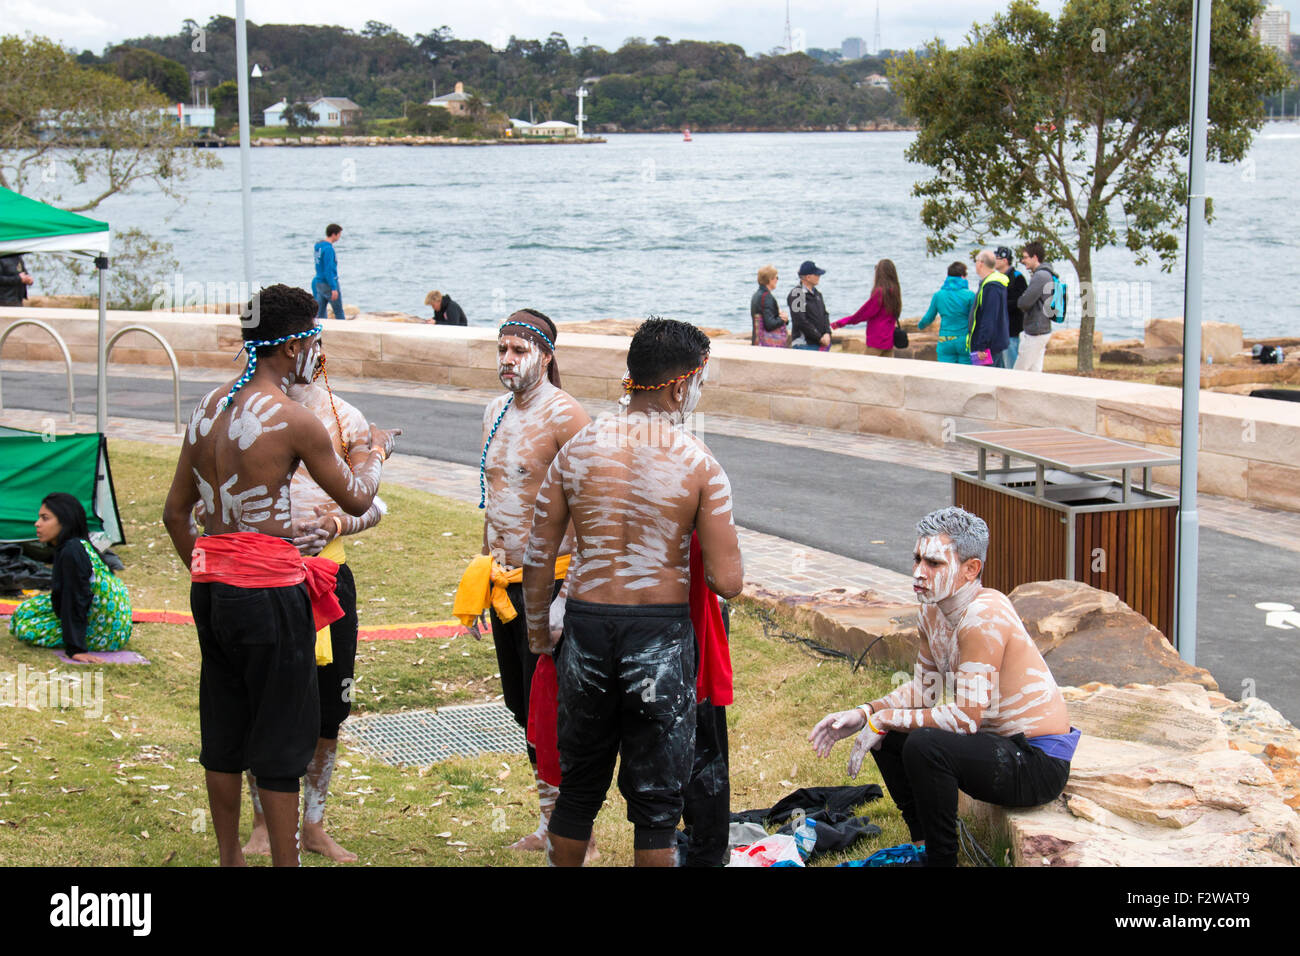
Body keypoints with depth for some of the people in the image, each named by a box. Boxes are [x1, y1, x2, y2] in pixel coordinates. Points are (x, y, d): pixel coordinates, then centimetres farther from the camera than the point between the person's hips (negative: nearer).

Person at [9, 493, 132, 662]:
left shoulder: (72, 552, -25)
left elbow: (75, 601, -27)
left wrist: (75, 649, -27)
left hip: (104, 634, -10)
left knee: (25, 628, -9)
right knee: (25, 609, 20)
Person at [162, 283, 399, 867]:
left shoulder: (209, 407, 8)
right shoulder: (293, 419, -13)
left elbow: (175, 512, 15)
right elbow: (356, 499, -1)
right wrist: (377, 452, 17)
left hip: (211, 584, 8)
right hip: (269, 589, -7)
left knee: (223, 730, 15)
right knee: (282, 736, 1)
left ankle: (229, 858, 24)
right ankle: (285, 861, 5)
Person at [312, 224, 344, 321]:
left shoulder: (318, 245, 9)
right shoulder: (328, 248, -19)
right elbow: (328, 269, -22)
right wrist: (334, 288, -22)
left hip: (319, 284, 8)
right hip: (329, 284, -8)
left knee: (321, 313, 7)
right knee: (339, 312, 4)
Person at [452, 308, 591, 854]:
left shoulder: (564, 416, -14)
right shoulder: (495, 414, 12)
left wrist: (568, 595, -22)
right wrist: (479, 580, 21)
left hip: (547, 582, -8)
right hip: (504, 583, 8)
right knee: (523, 705, 14)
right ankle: (549, 823, 26)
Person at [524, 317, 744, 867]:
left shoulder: (575, 451, -2)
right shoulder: (699, 465, -10)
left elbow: (538, 561, 3)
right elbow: (728, 582, -12)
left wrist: (538, 630, 18)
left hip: (587, 630, 3)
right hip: (662, 635, -3)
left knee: (579, 787, 19)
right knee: (656, 800, 9)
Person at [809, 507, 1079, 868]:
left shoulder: (984, 617, -25)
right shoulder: (933, 610, 3)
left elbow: (966, 716, -26)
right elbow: (924, 689, 14)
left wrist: (884, 719, -17)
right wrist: (864, 714, -1)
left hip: (1039, 763, -10)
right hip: (1000, 742, 10)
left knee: (924, 745, -30)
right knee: (885, 733, 10)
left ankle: (941, 858, -12)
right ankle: (923, 846, 17)